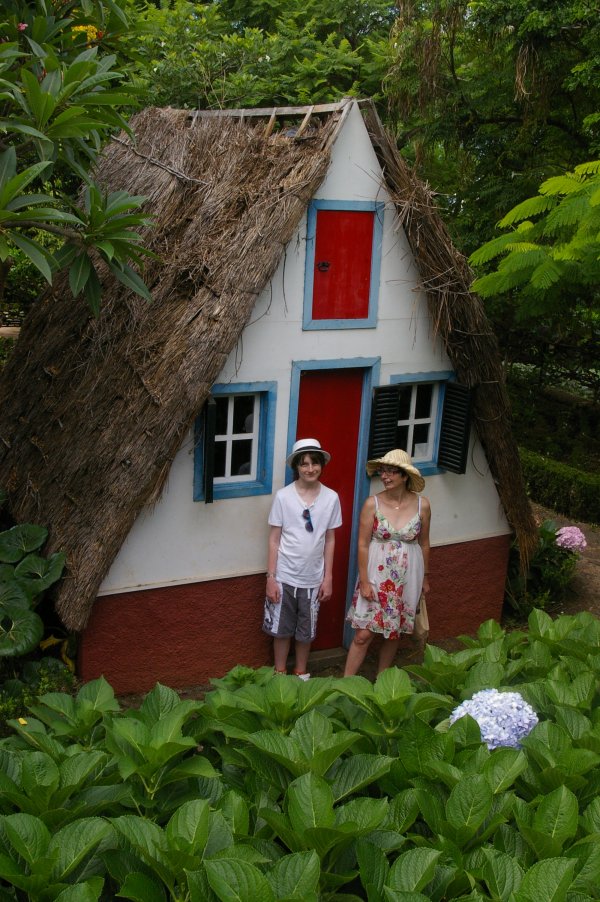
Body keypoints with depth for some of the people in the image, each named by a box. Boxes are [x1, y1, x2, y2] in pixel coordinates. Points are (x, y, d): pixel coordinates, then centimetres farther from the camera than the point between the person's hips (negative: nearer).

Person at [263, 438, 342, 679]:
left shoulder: (331, 498, -4)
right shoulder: (283, 496, -10)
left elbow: (330, 540, 3)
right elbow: (274, 540, -6)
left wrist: (328, 578, 3)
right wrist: (271, 578, -8)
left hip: (313, 578, 2)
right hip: (284, 577, -1)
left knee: (306, 631, 15)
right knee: (281, 628, 11)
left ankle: (301, 673, 36)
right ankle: (280, 673, 31)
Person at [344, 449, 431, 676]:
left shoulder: (422, 505, -6)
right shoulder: (372, 504, -11)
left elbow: (424, 544, 6)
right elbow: (363, 544, -8)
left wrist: (425, 577, 13)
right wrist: (364, 581, -10)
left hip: (406, 578, 2)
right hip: (376, 576, -2)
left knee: (394, 632, 14)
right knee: (364, 633, -1)